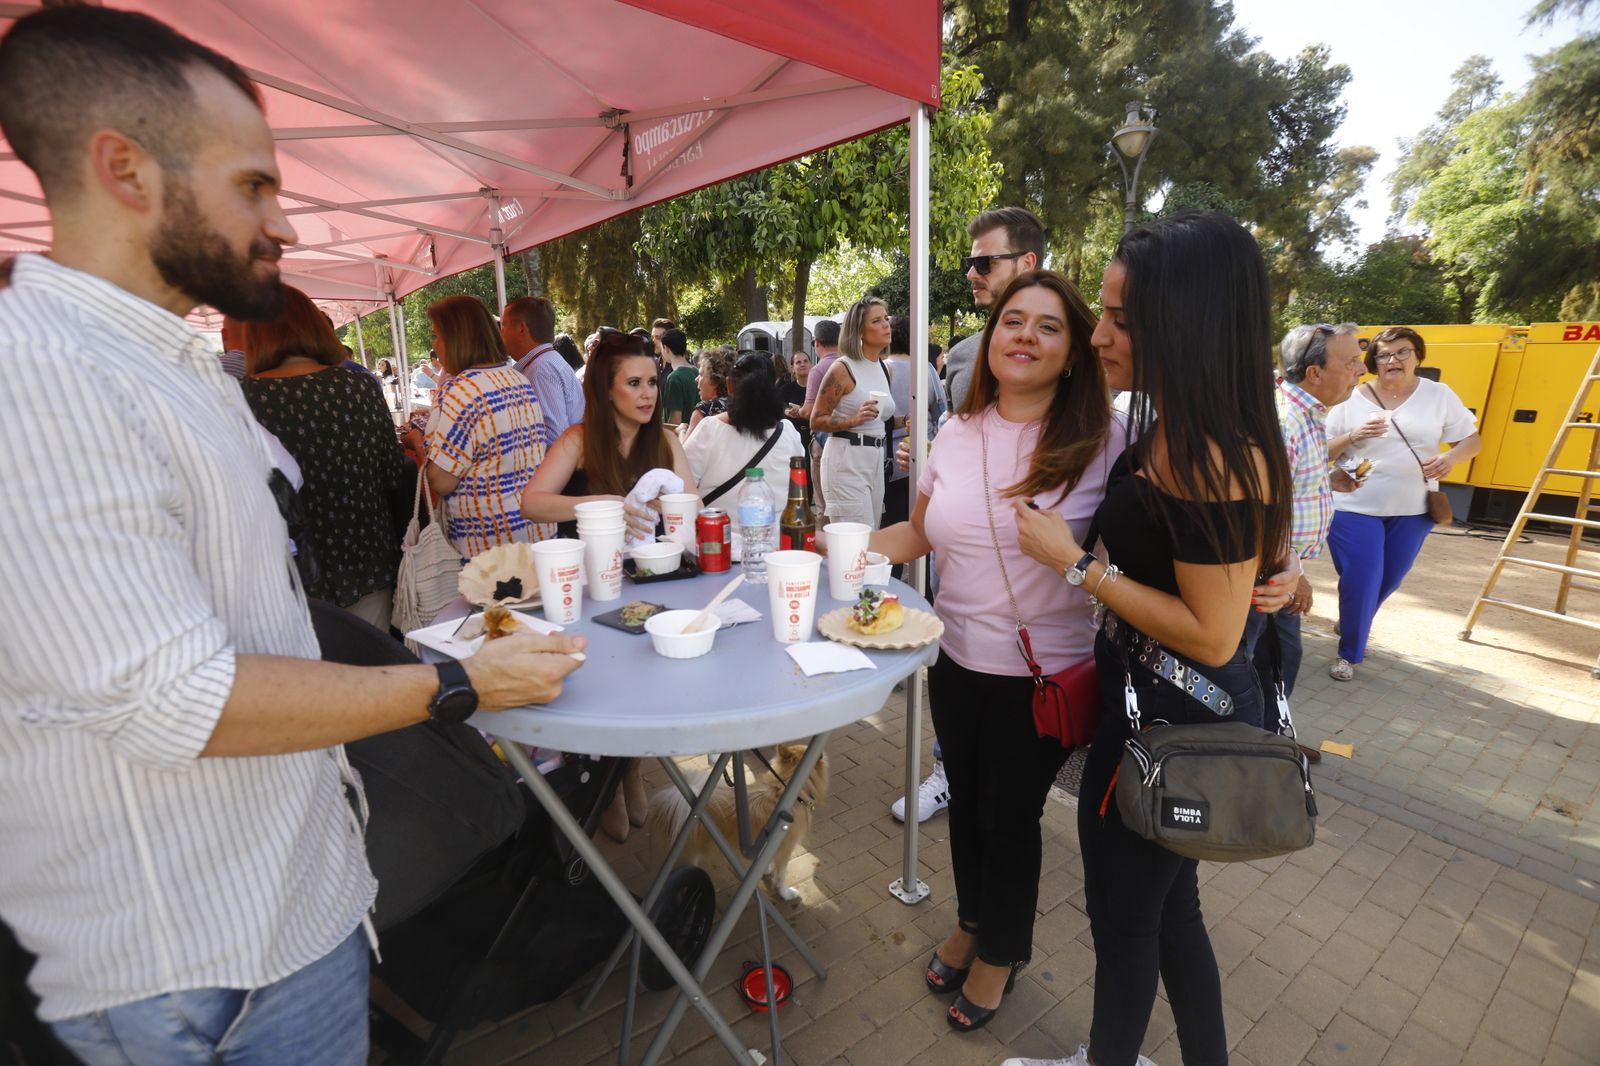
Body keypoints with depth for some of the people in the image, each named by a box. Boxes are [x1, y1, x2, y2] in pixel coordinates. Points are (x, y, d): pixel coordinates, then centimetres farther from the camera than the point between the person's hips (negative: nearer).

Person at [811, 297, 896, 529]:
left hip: (876, 458, 8)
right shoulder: (843, 368, -8)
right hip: (846, 459, -8)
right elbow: (816, 421, -9)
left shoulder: (884, 368, 14)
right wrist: (854, 420, -21)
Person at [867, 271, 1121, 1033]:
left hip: (1046, 674, -4)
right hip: (957, 659, 4)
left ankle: (1001, 952, 44)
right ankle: (971, 922, 50)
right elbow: (920, 530, 9)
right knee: (966, 799, 21)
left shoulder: (1100, 446, -12)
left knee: (1009, 814, 13)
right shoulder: (956, 434, 0)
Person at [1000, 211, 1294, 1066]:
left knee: (1122, 914, 16)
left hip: (1175, 715, -9)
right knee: (1168, 903, 26)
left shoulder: (1216, 459, -26)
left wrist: (1074, 562, -22)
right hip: (1145, 695, 9)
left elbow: (1212, 635, -24)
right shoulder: (1164, 429, 3)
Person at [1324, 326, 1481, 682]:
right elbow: (1322, 452, -2)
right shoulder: (1352, 398, -4)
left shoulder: (1439, 395, 2)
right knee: (1360, 582, -5)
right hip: (1355, 508, -3)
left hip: (1413, 510, 3)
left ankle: (1352, 626, 42)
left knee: (1388, 581, 15)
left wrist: (1451, 457, -16)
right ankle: (1349, 654, 13)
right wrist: (1352, 437, -21)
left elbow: (1472, 440, 5)